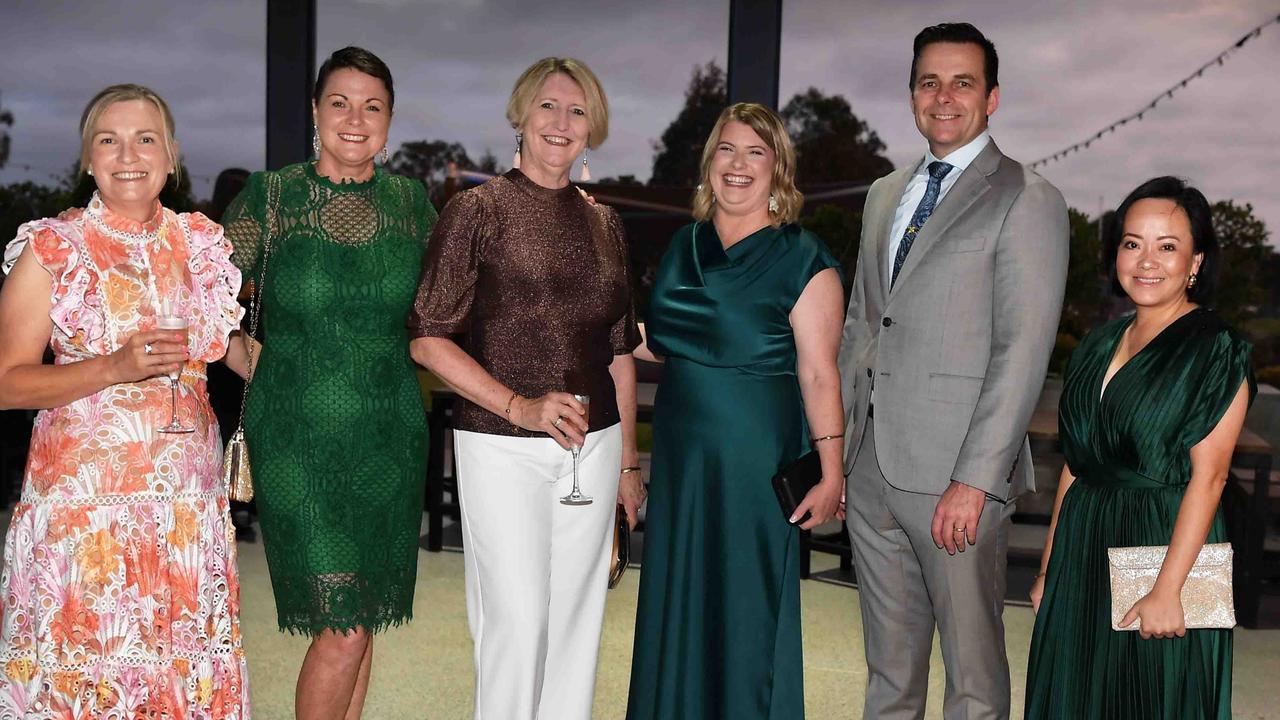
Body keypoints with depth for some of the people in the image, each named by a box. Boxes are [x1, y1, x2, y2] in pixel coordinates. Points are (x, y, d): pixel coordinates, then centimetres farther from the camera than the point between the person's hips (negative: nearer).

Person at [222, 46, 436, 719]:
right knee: (343, 630, -7)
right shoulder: (270, 195, -2)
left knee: (362, 619, 11)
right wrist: (262, 361, -6)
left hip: (389, 437, 4)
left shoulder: (412, 202, 7)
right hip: (298, 438, -3)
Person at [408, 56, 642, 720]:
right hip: (502, 447, -5)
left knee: (576, 618, 10)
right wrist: (520, 407, -17)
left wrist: (627, 461, 16)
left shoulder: (603, 225, 11)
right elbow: (428, 340, -8)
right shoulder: (477, 210, -4)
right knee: (516, 620, -4)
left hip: (592, 443, 5)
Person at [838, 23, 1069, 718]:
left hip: (957, 475, -6)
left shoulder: (1027, 199, -5)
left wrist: (975, 481, -19)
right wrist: (834, 438, 15)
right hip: (870, 463, 6)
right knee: (888, 663, 15)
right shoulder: (885, 194, 17)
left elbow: (1022, 351, -13)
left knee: (972, 660, 2)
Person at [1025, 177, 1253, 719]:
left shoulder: (1217, 351, -9)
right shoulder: (1099, 345, 9)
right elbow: (1075, 464, 11)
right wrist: (1049, 569, 10)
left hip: (1164, 546, -6)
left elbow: (1208, 476, -16)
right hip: (1083, 554, 6)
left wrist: (1167, 590, -21)